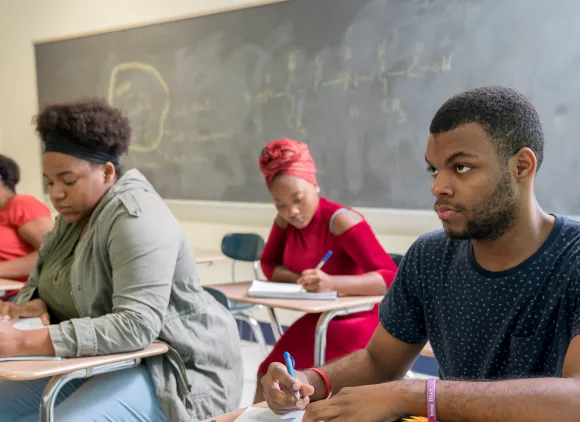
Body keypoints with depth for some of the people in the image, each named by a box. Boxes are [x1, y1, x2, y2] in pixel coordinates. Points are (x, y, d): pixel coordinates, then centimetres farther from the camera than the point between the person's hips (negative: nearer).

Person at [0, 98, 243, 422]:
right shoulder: (76, 215, 9)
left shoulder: (136, 218, -21)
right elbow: (39, 282, 15)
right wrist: (35, 304, -11)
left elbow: (136, 326, -31)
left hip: (178, 369, -8)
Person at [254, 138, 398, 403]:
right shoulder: (286, 220, -3)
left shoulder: (341, 221, -25)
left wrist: (332, 283, -45)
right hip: (318, 319, 7)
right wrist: (298, 279, -16)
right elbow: (268, 263, 7)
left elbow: (391, 278, -31)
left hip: (358, 322, -7)